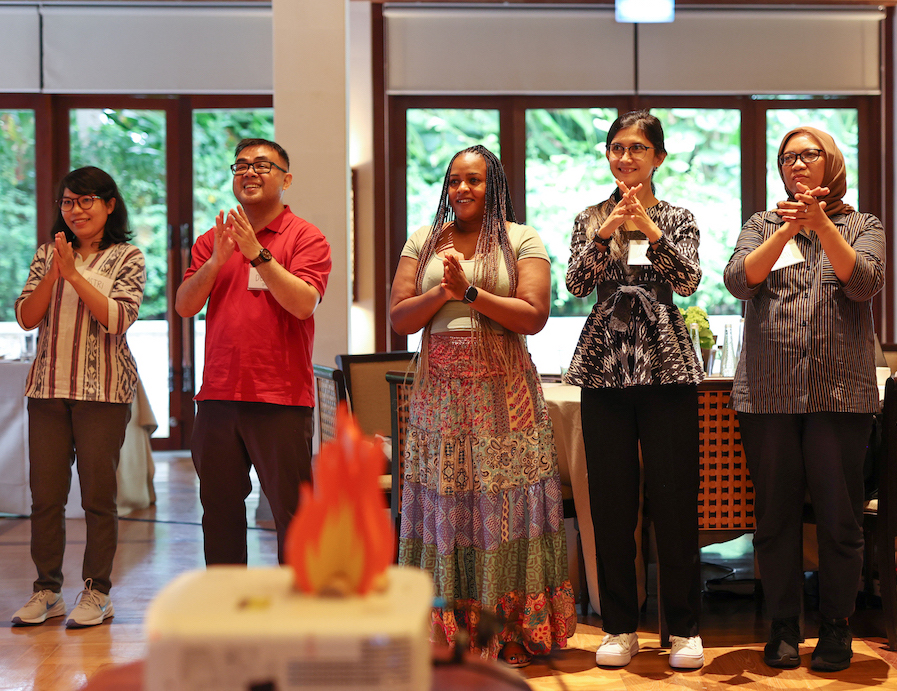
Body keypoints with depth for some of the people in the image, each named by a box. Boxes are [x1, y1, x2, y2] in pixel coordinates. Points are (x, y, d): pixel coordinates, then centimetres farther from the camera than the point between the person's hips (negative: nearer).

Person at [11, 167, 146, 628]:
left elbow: (118, 318, -11)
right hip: (48, 387, 4)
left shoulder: (127, 258, 2)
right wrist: (53, 274, -9)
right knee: (45, 493, 5)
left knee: (98, 494, 0)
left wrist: (74, 273, -15)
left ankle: (97, 592, 11)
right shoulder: (47, 254, 12)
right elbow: (26, 317, 4)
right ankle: (47, 590, 17)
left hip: (103, 390, -3)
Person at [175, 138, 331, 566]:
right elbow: (184, 306, 4)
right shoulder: (212, 240, 14)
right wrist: (216, 260, -11)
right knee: (219, 510, 11)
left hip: (282, 400, -4)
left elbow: (304, 303, -14)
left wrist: (257, 253, -18)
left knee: (291, 511, -2)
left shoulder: (306, 238, 0)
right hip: (218, 397, 5)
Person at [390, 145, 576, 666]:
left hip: (503, 393, -2)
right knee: (444, 503, 1)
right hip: (441, 392, 3)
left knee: (502, 504, -3)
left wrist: (470, 292, -13)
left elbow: (534, 315, -8)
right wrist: (443, 292, -10)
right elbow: (400, 317, 6)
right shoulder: (423, 242, 12)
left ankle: (508, 633, 4)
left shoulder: (521, 241, 3)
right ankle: (447, 631, 8)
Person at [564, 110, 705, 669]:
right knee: (611, 501, 4)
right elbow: (577, 284, -3)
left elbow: (688, 279, -8)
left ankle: (684, 628, 9)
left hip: (667, 369, -1)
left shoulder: (678, 218, 8)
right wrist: (605, 234, -19)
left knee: (674, 497, -1)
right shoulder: (590, 220, 12)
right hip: (605, 369, 2)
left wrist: (651, 231, -23)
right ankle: (620, 627, 15)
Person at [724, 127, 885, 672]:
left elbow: (865, 282, -9)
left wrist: (821, 224, -20)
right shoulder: (763, 225, 13)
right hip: (768, 391, 1)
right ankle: (784, 625, 17)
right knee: (776, 515, 5)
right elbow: (738, 280, -5)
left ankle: (836, 626, 14)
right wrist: (787, 229, -18)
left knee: (840, 516, 0)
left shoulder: (862, 226, 10)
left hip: (841, 392, -1)